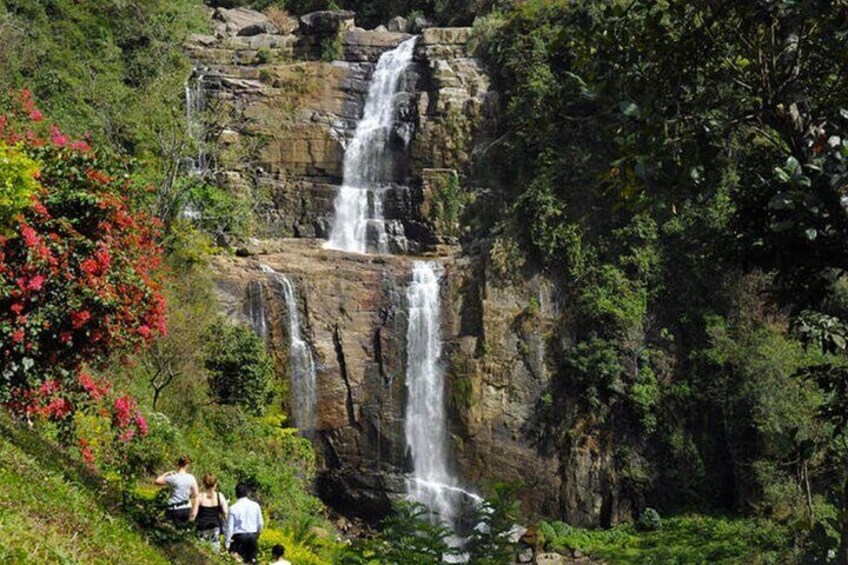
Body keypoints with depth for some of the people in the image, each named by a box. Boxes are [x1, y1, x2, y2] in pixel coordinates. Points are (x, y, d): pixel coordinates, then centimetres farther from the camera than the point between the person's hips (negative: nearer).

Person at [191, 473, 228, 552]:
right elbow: (225, 514, -3)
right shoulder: (220, 496, -4)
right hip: (215, 527, 2)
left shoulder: (199, 497, -9)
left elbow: (194, 514, -9)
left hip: (202, 528, -2)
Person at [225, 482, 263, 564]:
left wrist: (227, 542, 0)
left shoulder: (233, 508, -11)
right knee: (252, 560, 14)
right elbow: (260, 523, 6)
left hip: (239, 536, -3)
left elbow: (230, 527, -9)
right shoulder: (255, 505, -3)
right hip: (253, 536, 3)